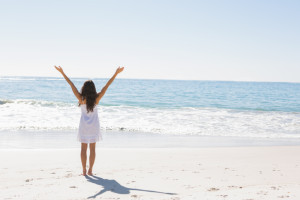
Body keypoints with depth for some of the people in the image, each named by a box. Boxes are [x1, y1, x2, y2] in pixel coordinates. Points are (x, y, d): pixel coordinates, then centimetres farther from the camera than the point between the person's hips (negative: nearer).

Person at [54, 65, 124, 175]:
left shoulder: (81, 99, -14)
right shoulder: (97, 98, -13)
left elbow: (72, 85, -13)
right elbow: (107, 86, -12)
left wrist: (62, 72, -11)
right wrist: (116, 73, -10)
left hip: (83, 126, 0)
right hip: (94, 126, 0)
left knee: (83, 148, 8)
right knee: (92, 148, 7)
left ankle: (84, 170, 8)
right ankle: (90, 170, 9)